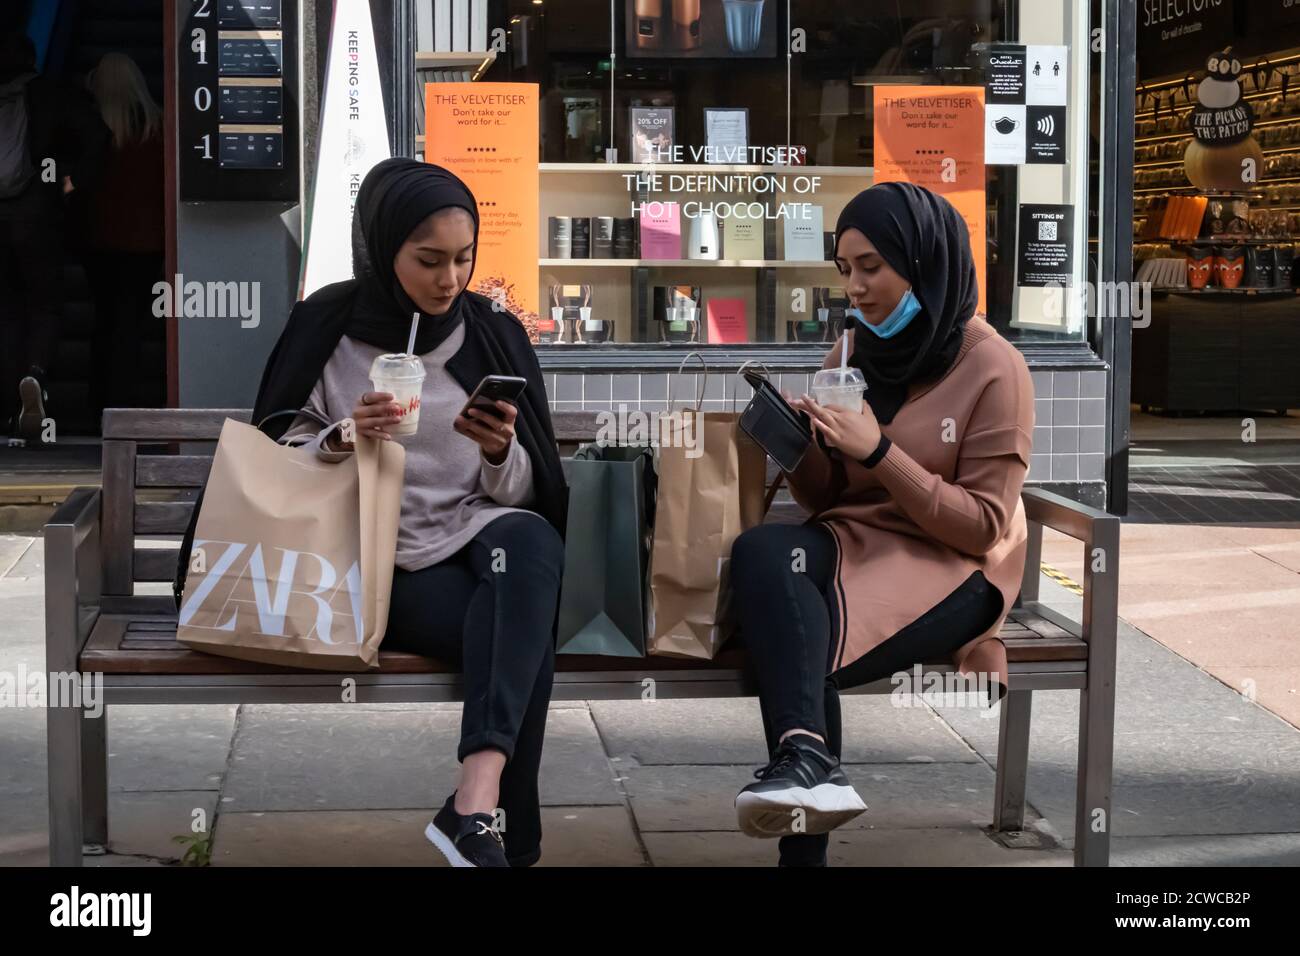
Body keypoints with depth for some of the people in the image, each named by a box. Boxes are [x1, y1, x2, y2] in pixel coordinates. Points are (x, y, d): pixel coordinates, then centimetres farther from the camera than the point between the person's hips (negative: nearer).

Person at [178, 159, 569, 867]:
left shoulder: (494, 334, 7)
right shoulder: (326, 327, 1)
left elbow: (525, 494, 9)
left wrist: (501, 452, -14)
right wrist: (341, 440, -16)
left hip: (482, 537, 2)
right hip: (387, 566, -2)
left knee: (527, 538, -37)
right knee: (525, 638, -32)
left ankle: (476, 800, -48)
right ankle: (507, 842, -25)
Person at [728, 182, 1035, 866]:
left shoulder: (992, 369, -8)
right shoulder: (853, 350, 8)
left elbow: (982, 527, -10)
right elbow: (825, 500, 13)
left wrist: (877, 451, -19)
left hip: (951, 565, -5)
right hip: (854, 539, 5)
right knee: (760, 550, -33)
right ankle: (807, 761, -44)